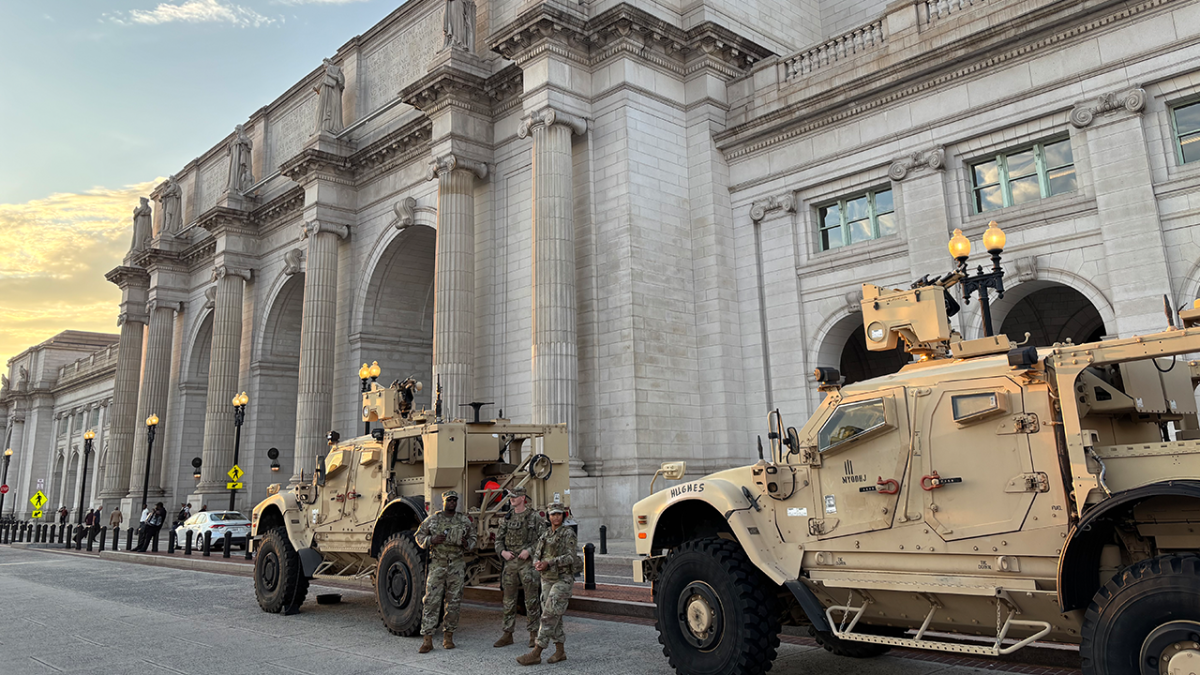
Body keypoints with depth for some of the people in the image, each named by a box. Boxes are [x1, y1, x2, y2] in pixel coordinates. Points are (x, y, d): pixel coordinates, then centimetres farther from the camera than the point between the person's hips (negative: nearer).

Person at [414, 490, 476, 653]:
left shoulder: (464, 520, 8)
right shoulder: (432, 520, 5)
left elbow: (473, 539, 14)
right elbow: (419, 537, 10)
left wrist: (466, 544, -8)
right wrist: (432, 540, -9)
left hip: (457, 566, 1)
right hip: (437, 564, -1)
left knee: (454, 601, 5)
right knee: (431, 601, -6)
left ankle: (448, 636, 17)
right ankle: (427, 640, -3)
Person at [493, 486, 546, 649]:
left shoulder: (535, 517, -3)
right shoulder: (507, 518, 11)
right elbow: (498, 539, 15)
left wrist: (529, 551, -17)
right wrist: (503, 552, -4)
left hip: (528, 563, -4)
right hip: (510, 562, 5)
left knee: (531, 600, 0)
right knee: (509, 600, 8)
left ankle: (533, 634, 9)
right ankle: (508, 634, 16)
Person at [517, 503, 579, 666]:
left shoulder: (568, 534, -9)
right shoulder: (545, 535, 11)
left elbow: (570, 557, -18)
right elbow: (536, 556, 7)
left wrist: (548, 563, -26)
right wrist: (538, 564, -17)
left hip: (563, 580, -6)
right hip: (547, 580, 7)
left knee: (549, 616, -10)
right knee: (554, 617, 8)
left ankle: (535, 654, -9)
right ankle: (560, 652, 18)